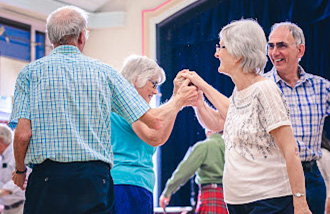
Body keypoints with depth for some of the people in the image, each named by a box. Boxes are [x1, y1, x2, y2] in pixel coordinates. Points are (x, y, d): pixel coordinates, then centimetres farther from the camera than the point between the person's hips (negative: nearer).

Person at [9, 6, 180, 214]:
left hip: (47, 177, -1)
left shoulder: (31, 72, 3)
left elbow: (23, 134, -5)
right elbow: (156, 120, 5)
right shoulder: (104, 72, 7)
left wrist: (20, 171, 14)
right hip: (96, 179, 1)